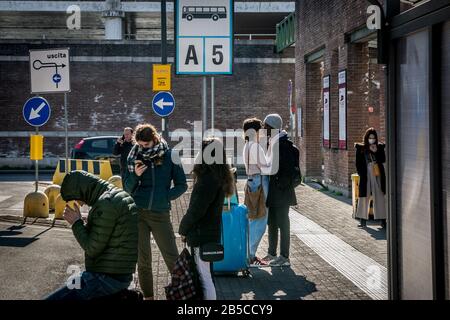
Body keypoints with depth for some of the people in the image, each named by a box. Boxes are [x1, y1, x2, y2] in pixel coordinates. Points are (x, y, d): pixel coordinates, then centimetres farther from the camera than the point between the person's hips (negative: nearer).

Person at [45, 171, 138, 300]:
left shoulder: (106, 203, -17)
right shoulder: (119, 195, 13)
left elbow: (93, 249, -16)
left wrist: (76, 223, -5)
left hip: (106, 278, -10)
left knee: (53, 297, -10)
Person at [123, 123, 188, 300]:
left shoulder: (169, 156, -2)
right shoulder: (134, 157, 3)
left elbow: (181, 185, 3)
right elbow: (128, 188, 6)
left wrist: (165, 197, -8)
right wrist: (135, 175, -13)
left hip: (161, 213, -2)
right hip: (137, 213, 2)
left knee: (172, 257, -2)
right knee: (143, 259, 7)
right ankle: (148, 296, 18)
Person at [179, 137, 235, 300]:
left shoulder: (208, 179, -21)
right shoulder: (219, 177, 9)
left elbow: (196, 210, -20)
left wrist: (183, 229, -4)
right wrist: (187, 228, 16)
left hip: (201, 235, -10)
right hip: (212, 232, 10)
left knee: (204, 276, -3)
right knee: (205, 276, 18)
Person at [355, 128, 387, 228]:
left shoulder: (380, 147, 7)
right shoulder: (361, 148, 4)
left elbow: (383, 160, -2)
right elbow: (358, 163, 5)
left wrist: (376, 151, -12)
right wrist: (361, 173, -3)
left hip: (378, 175, 1)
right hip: (366, 176, -1)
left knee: (380, 197, -1)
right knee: (364, 197, 0)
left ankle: (382, 219, 1)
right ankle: (363, 219, 6)